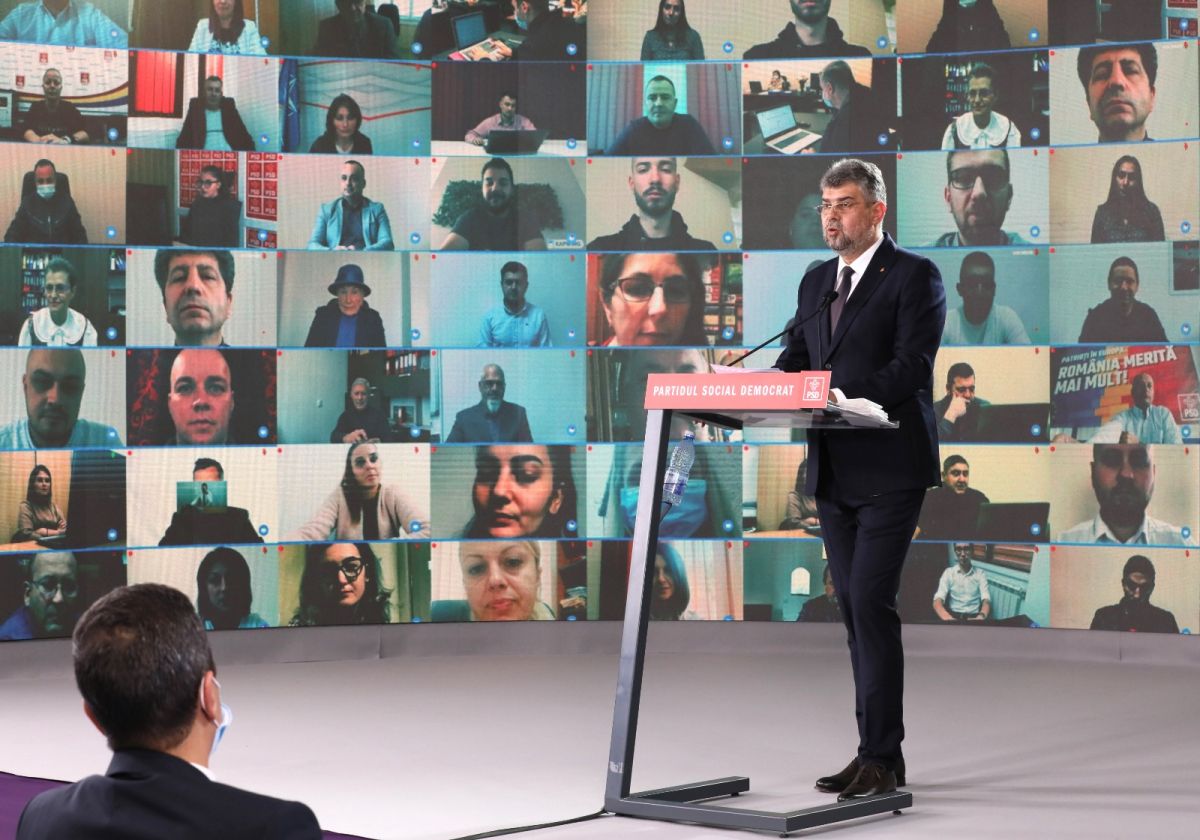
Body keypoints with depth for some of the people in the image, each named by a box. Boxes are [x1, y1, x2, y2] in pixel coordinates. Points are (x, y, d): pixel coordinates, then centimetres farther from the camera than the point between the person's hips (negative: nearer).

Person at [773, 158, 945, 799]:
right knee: (852, 607, 8)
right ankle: (875, 752, 15)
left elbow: (913, 365, -15)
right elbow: (795, 360, 14)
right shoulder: (815, 281, 17)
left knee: (871, 602, -12)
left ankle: (882, 757, -7)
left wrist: (849, 396, -28)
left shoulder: (914, 275, -5)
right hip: (832, 469, 7)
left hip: (888, 467, -7)